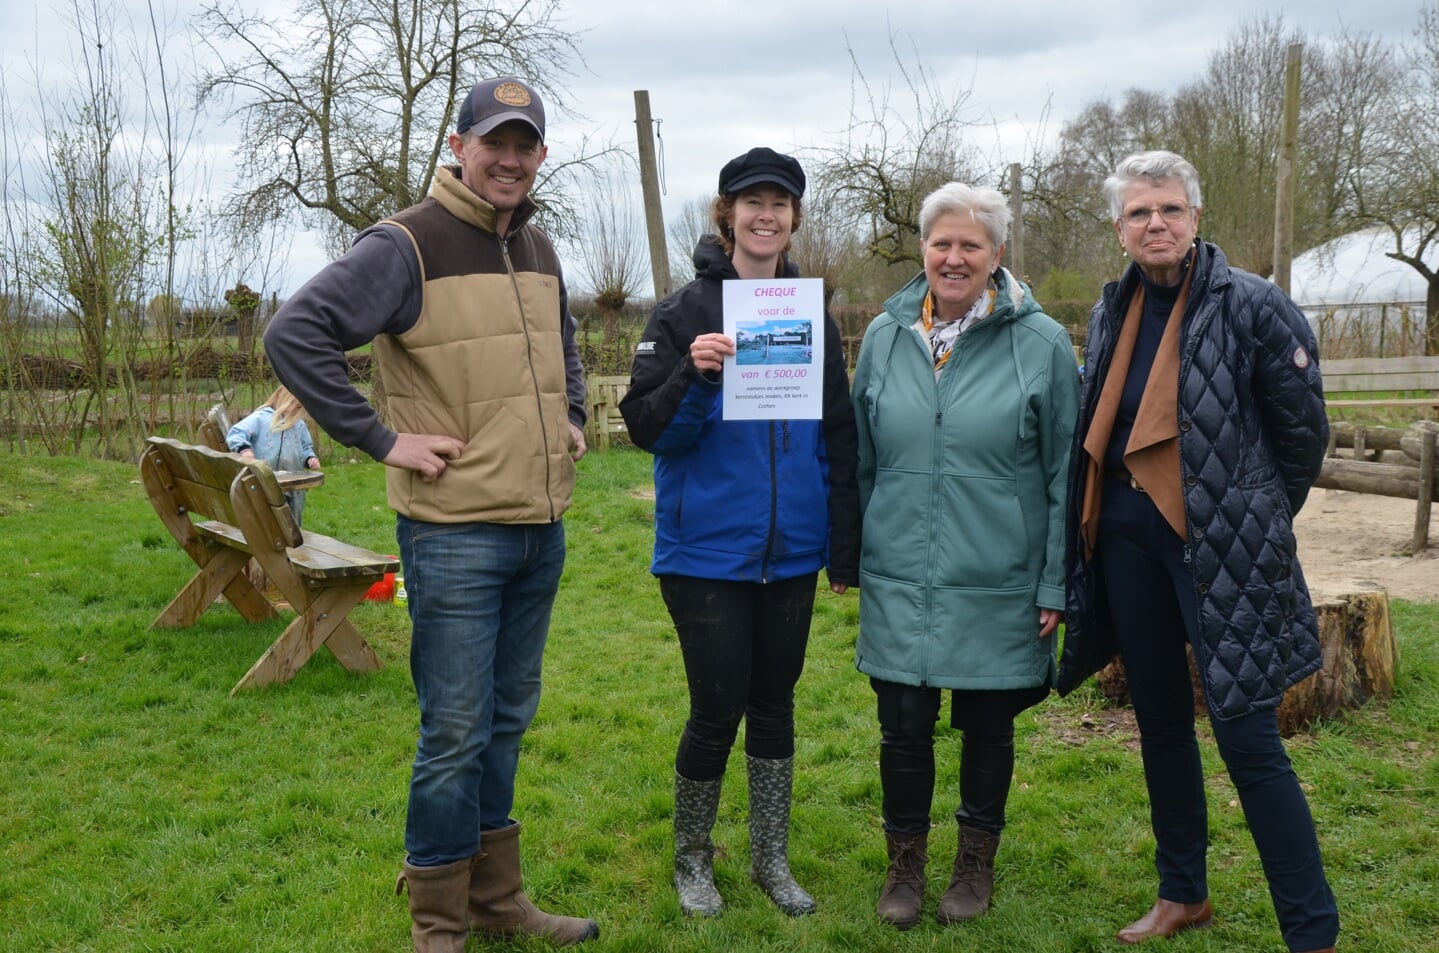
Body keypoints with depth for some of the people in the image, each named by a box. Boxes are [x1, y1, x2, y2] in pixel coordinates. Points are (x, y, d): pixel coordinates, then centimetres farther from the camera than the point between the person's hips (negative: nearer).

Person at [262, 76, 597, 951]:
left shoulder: (539, 250, 12)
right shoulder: (406, 246, -11)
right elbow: (295, 333, -18)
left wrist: (573, 420, 16)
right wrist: (381, 440, -18)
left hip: (541, 532, 7)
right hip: (455, 533, -7)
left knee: (507, 721, 16)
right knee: (455, 735, 0)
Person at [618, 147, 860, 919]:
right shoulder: (686, 312, -3)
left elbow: (840, 442, 9)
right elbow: (646, 429, -8)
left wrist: (845, 550, 6)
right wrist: (694, 376, -26)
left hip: (790, 552, 4)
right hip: (707, 551, -3)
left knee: (775, 702, 12)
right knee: (717, 707, 0)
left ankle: (771, 858, 29)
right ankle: (692, 856, 23)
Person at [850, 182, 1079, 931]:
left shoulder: (1042, 343, -5)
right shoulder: (885, 336, 4)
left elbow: (1064, 475, -3)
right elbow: (860, 460, 11)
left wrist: (1056, 584, -4)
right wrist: (848, 556, 11)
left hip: (998, 586, -2)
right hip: (899, 582, 2)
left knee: (987, 727, 12)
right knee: (904, 728, 5)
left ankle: (976, 861, 33)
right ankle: (905, 861, 28)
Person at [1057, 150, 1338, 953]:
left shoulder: (1254, 306, -10)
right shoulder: (1114, 312, 9)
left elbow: (1303, 433, -5)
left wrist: (1253, 521, 4)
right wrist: (1106, 517, 11)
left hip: (1221, 545, -6)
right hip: (1129, 536, 6)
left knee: (1248, 740, -6)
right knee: (1160, 721, 15)